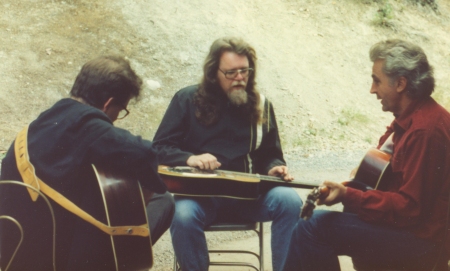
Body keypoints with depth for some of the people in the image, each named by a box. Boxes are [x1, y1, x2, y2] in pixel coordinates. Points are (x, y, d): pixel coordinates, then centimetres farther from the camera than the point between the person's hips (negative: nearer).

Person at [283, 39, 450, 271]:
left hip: (419, 238, -10)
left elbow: (410, 208, -23)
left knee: (316, 226, -18)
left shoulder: (424, 130, -23)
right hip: (404, 218, 10)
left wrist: (348, 196, -24)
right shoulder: (414, 115, 7)